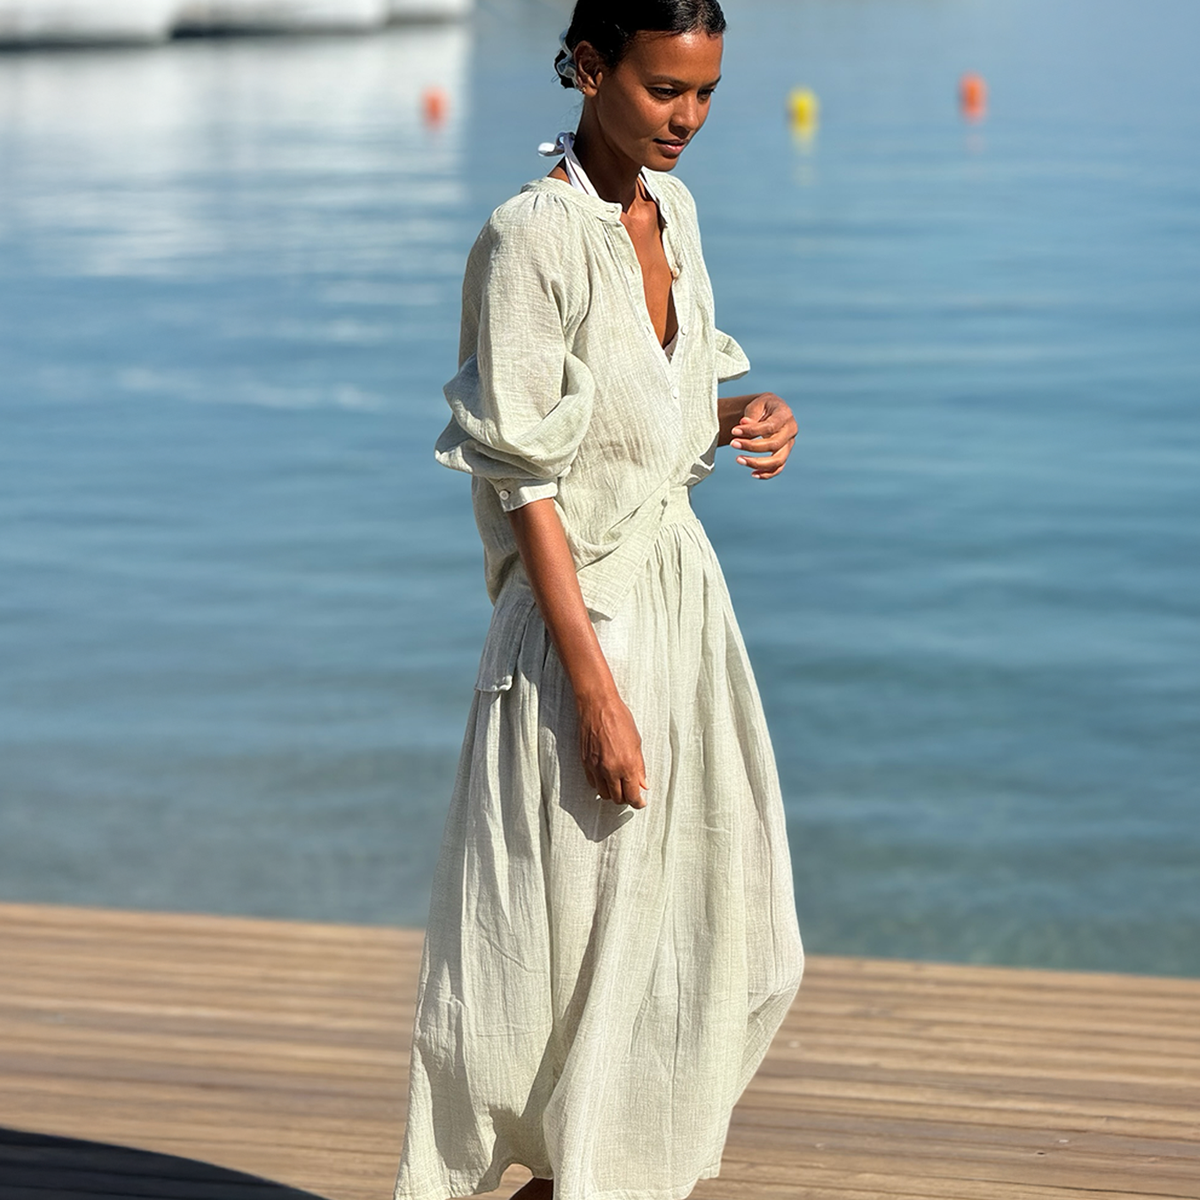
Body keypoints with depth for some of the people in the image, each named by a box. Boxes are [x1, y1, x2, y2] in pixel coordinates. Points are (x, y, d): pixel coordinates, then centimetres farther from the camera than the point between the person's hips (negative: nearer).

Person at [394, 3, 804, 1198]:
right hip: (587, 610, -8)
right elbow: (527, 480, -18)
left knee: (728, 932, 14)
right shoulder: (532, 236, -17)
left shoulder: (672, 209, 6)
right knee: (577, 934, 1)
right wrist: (596, 691, -20)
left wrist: (744, 415, -3)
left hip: (684, 592, 8)